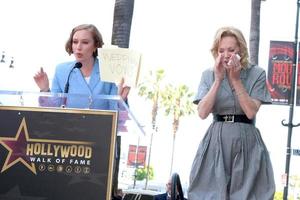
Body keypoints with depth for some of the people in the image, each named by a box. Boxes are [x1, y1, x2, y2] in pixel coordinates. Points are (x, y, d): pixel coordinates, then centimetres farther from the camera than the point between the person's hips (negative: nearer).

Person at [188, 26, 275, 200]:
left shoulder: (256, 74, 0)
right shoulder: (209, 75, 5)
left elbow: (251, 112, -9)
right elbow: (203, 113, -6)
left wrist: (235, 79, -12)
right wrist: (218, 79, -11)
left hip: (247, 143, -1)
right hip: (216, 142, 1)